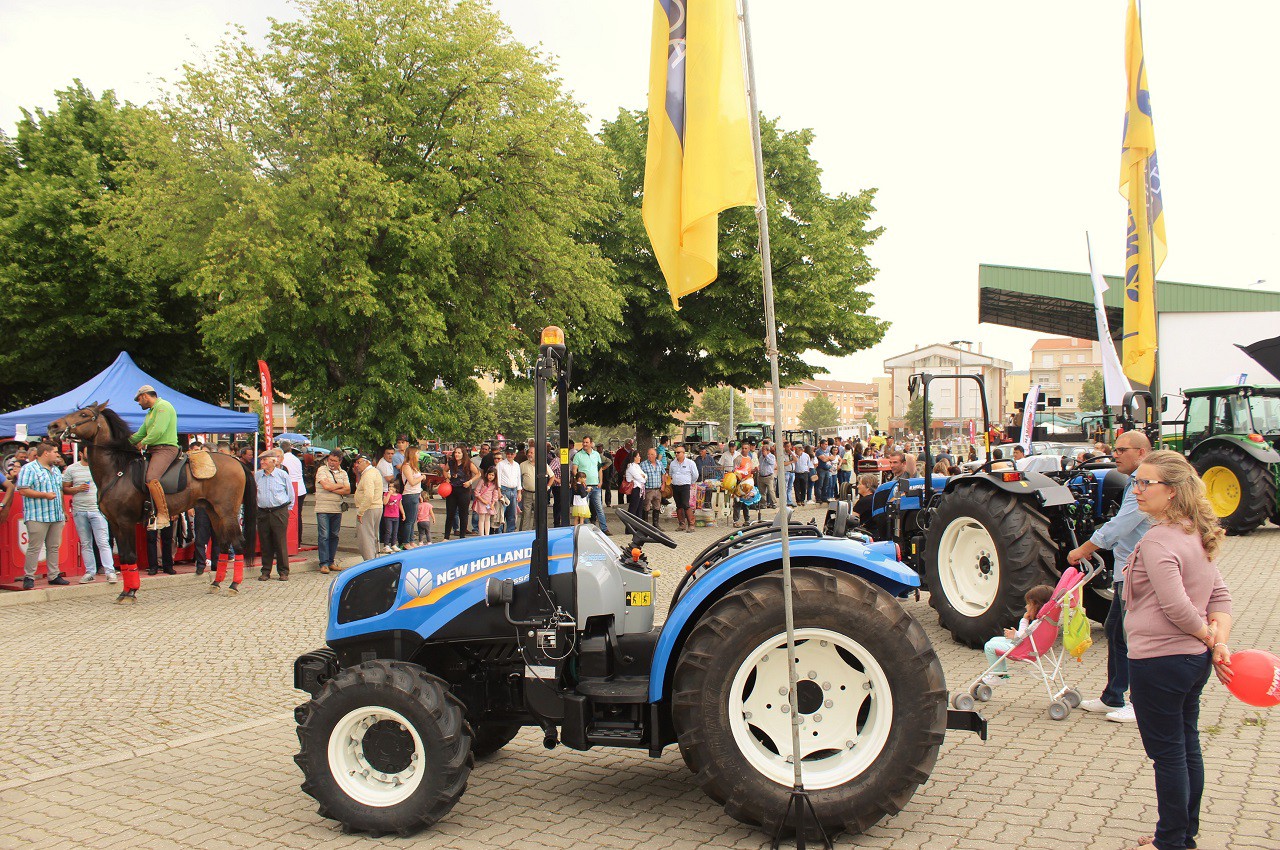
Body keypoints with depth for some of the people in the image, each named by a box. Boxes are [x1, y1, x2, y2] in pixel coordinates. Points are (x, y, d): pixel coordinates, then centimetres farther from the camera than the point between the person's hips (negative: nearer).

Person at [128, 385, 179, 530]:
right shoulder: (151, 412, 26)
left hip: (165, 449, -11)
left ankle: (163, 516, -28)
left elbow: (158, 431, -19)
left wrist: (143, 443, -7)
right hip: (153, 450, 11)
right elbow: (140, 435, 30)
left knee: (151, 479, -28)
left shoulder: (163, 406, -7)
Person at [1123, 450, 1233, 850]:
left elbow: (1176, 607, -26)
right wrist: (1219, 642, -3)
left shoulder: (1157, 540, -21)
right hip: (1195, 660, 9)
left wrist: (1208, 638, -10)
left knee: (1168, 754, 3)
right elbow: (1221, 596, 9)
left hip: (1158, 662, -9)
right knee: (1187, 748, 18)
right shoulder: (1194, 535, 8)